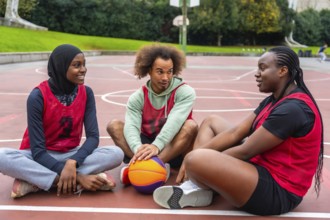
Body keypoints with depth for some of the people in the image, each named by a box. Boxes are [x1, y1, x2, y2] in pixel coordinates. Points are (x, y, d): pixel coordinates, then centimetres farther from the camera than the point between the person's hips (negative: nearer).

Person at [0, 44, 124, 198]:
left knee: (116, 153, -24)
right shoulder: (38, 96, -18)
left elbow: (93, 136, -12)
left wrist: (72, 163, -33)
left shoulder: (86, 93, -6)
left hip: (71, 155, 3)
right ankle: (75, 181, -33)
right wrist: (78, 176, -33)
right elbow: (38, 150, -22)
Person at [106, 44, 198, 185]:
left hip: (175, 151, -2)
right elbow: (131, 126, -21)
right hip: (147, 145, 2)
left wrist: (156, 146, -45)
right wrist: (139, 149, -42)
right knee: (114, 125, -15)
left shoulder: (185, 92, -10)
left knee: (191, 126, -31)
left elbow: (174, 122, -28)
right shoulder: (138, 97, -3)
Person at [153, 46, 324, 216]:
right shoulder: (273, 101, 10)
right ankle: (195, 187, -4)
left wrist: (203, 159, -10)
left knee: (197, 161, -32)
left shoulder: (294, 109, -22)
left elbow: (245, 151, -21)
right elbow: (235, 133, 5)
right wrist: (196, 153, -6)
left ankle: (205, 192, 4)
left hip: (277, 190, -10)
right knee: (211, 122, 14)